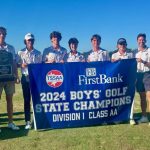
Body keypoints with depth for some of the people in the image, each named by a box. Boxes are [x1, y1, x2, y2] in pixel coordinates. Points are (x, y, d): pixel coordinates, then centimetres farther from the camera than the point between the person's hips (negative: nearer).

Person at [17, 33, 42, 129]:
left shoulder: (38, 53, 7)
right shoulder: (21, 53, 4)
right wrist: (22, 65, -17)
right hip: (26, 78, -1)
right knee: (27, 100, 3)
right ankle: (28, 121, 9)